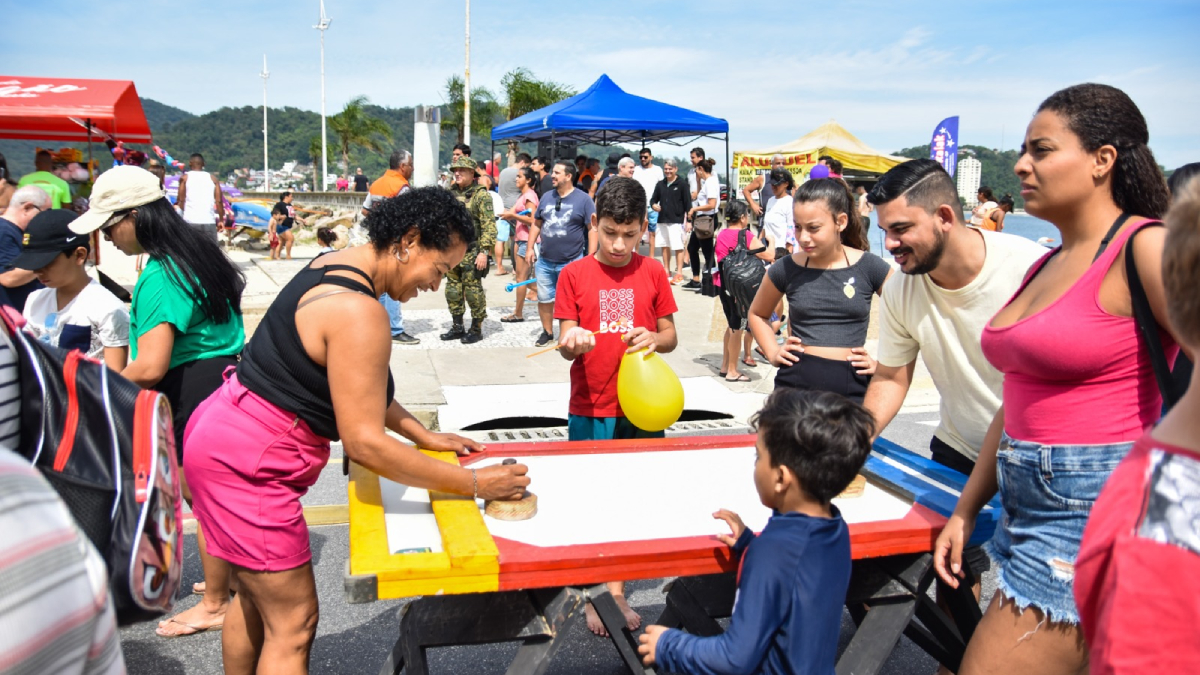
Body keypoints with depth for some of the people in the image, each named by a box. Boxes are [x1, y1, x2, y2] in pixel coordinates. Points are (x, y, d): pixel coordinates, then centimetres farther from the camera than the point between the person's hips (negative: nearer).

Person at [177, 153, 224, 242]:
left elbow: (181, 200, -1)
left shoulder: (185, 178, 6)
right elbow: (219, 201, 3)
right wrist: (221, 220, 8)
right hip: (209, 221, 1)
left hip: (190, 221, -1)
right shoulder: (213, 178, 10)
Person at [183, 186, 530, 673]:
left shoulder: (335, 264, 5)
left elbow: (357, 383, 14)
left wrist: (423, 435, 12)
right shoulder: (359, 312, -26)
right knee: (294, 623, -2)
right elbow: (363, 441, -26)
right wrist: (474, 483, -21)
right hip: (248, 463, -10)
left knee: (254, 600, 23)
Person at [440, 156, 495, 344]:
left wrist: (484, 251, -20)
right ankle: (457, 327, 22)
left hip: (471, 252, -7)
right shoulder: (451, 194, 13)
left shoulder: (481, 195, -8)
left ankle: (476, 329, 8)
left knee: (473, 291, -2)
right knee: (453, 290, 11)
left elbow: (489, 225, -14)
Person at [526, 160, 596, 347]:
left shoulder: (583, 199, -8)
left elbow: (592, 228, -9)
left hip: (572, 262, -5)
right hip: (545, 261, 5)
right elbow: (536, 224, 15)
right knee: (544, 298, 13)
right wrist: (530, 248, 8)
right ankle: (547, 332, 29)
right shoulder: (546, 197, 8)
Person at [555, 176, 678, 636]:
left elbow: (670, 336, 8)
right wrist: (572, 343, -27)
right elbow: (565, 345, -4)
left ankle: (617, 590, 25)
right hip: (590, 409, -2)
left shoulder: (652, 273, 3)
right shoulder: (574, 275, -2)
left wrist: (654, 340, -14)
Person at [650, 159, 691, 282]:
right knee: (664, 246, 12)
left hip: (677, 221, -6)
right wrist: (653, 205, -5)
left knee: (678, 247, -5)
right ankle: (666, 271, 22)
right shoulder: (660, 184, 11)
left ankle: (679, 273, -1)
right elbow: (653, 199, 20)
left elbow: (688, 203, -6)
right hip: (662, 220, 6)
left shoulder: (682, 184, -4)